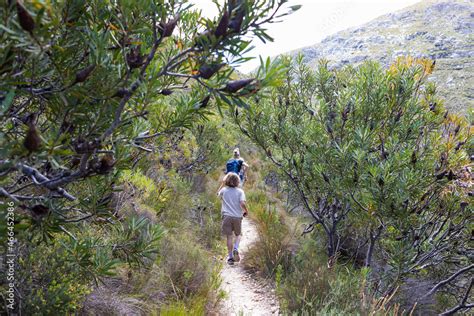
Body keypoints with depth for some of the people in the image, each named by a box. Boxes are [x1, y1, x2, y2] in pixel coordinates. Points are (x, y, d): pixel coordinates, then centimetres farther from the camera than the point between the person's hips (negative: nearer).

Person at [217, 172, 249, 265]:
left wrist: (223, 184, 29)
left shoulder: (224, 190, 3)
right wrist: (246, 211, 4)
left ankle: (230, 256, 6)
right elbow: (242, 203, -14)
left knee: (229, 236, 5)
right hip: (237, 216, 0)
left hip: (227, 216, 0)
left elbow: (218, 193, 26)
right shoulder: (240, 191, -3)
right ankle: (235, 248, -6)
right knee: (238, 234, 19)